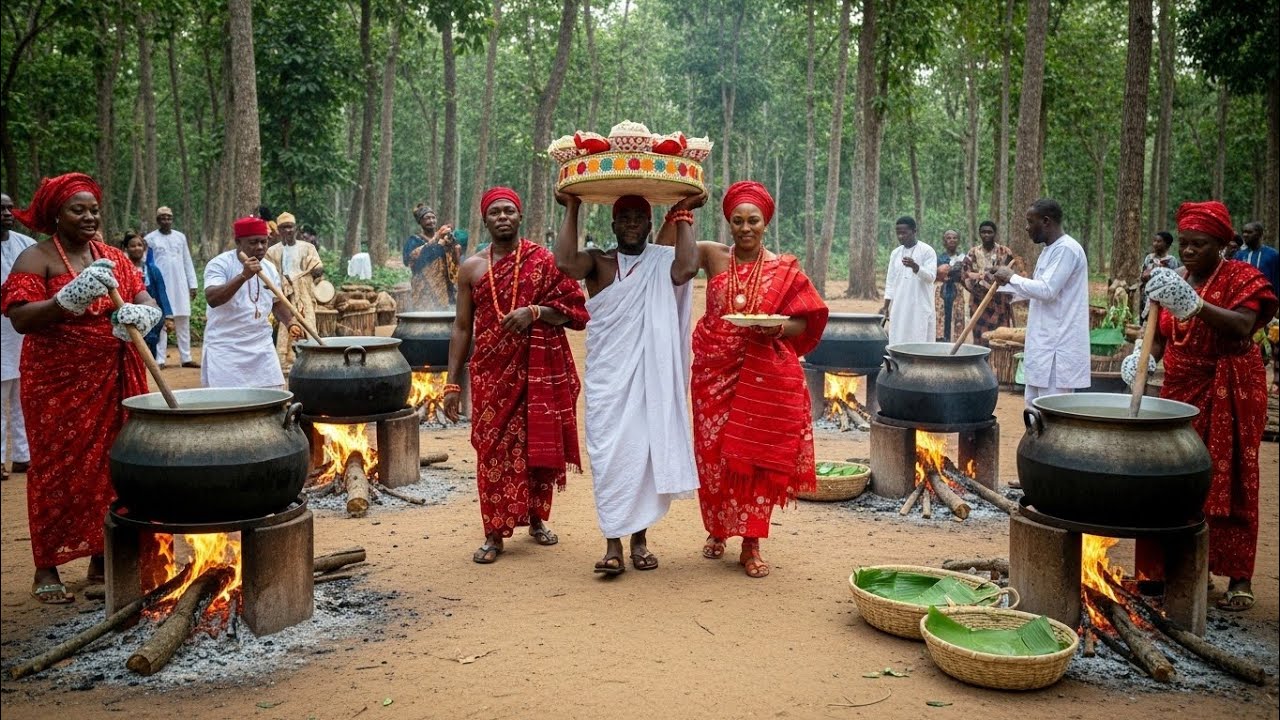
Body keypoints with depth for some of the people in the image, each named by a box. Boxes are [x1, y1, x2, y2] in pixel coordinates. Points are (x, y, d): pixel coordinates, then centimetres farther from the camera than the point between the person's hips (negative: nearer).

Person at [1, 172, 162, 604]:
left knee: (109, 467, 7)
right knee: (57, 470, 0)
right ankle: (47, 569, 10)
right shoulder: (37, 259, -4)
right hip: (57, 384, -4)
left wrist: (141, 315, -22)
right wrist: (72, 297, -30)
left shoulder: (113, 258, 11)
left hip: (112, 384, 5)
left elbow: (149, 304, 1)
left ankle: (102, 560, 19)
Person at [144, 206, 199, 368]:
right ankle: (159, 359, 3)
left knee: (183, 322, 5)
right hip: (160, 286, -3)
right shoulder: (150, 239, -1)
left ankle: (186, 358, 10)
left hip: (180, 286, 3)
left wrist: (192, 284, 7)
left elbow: (187, 262, 10)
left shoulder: (180, 237, 8)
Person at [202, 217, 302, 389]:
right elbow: (212, 299, -26)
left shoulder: (269, 268, 9)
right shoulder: (220, 264, -10)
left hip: (262, 346, 6)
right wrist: (243, 276, -35)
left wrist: (289, 323, 3)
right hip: (225, 348, -5)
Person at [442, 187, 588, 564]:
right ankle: (495, 533, 9)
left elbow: (575, 310, -1)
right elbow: (462, 328, 7)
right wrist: (452, 382, 2)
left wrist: (535, 312, -18)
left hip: (539, 371, -1)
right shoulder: (472, 268, 7)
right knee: (493, 447, -1)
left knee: (538, 444, 7)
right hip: (491, 373, 1)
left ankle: (536, 519, 27)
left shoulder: (543, 260, 2)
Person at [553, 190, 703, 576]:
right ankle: (613, 544, 1)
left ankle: (640, 537, 17)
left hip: (651, 374, 0)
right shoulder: (597, 261, 5)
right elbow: (565, 262, -15)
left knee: (648, 450, 5)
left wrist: (683, 215, -11)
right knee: (610, 454, -3)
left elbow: (688, 267, -19)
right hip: (607, 377, 0)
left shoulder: (663, 261, 4)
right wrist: (572, 210, -9)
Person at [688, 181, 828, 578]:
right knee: (714, 454, 6)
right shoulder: (713, 256, 3)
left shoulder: (785, 269, 3)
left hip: (766, 378, 0)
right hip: (714, 373, 1)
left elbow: (803, 324, 4)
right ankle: (717, 531, 26)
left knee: (757, 455, 1)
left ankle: (751, 545, 12)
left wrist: (777, 328, -15)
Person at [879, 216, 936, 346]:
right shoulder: (895, 253, 13)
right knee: (897, 342, 1)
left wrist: (915, 267, -30)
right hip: (899, 309, 5)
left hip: (920, 308, -5)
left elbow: (931, 276, -13)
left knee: (919, 343, -7)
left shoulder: (927, 251, -3)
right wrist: (886, 306, 9)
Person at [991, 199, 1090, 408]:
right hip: (1044, 344, 10)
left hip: (1057, 348, -10)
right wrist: (1004, 283, 16)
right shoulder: (1050, 249, 17)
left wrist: (1012, 277, -10)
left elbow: (1047, 290, -22)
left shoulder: (1066, 249, -15)